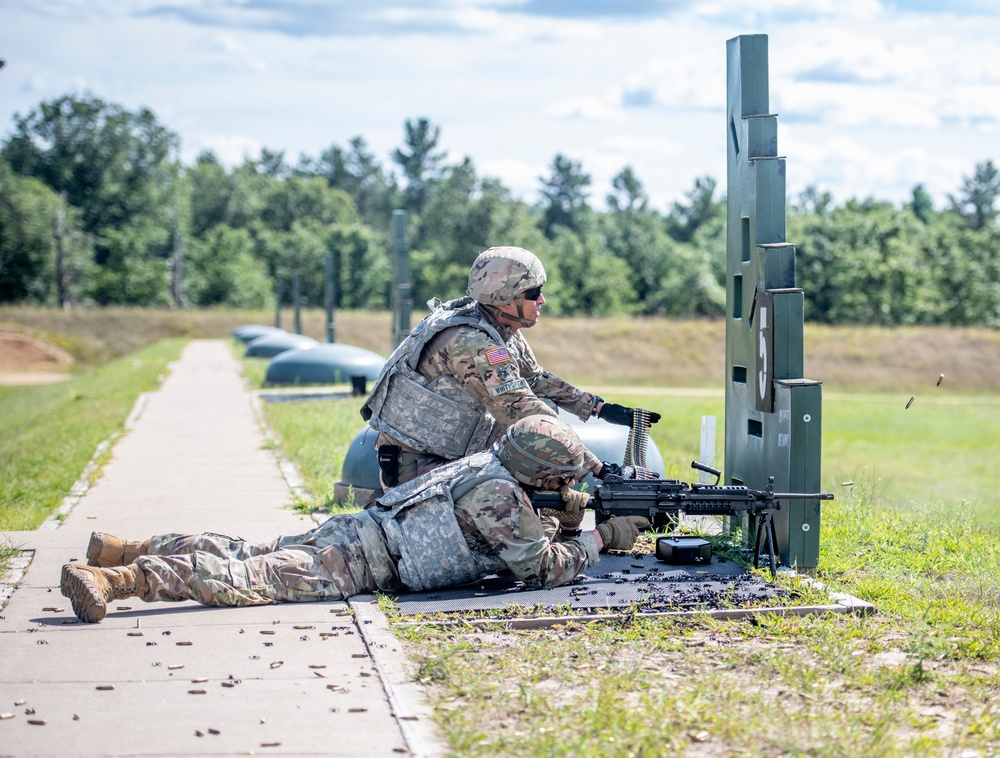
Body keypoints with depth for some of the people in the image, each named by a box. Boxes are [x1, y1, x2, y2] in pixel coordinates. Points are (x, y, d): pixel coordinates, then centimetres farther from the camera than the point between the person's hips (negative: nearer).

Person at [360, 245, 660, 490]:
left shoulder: (502, 329, 2)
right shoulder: (470, 342, -27)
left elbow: (535, 379, 17)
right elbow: (523, 414, -31)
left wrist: (601, 408, 6)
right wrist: (596, 467, -31)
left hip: (455, 456, 10)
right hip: (415, 467, -10)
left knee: (542, 405, 3)